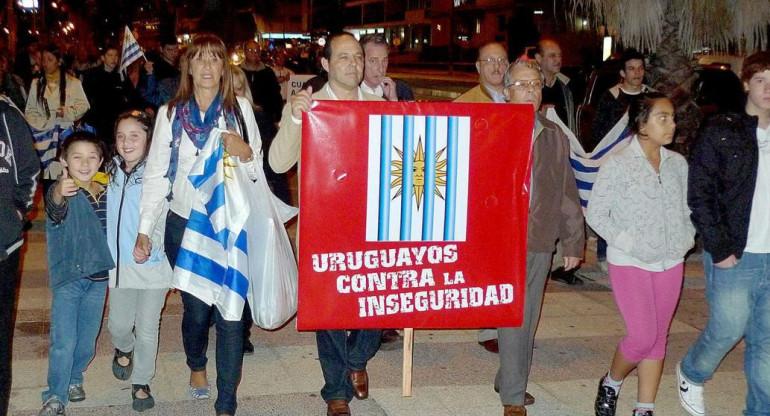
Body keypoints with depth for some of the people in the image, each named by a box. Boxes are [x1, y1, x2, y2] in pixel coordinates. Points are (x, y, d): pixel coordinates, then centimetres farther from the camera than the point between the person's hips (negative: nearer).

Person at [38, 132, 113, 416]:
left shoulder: (105, 194, 4)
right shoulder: (61, 191, -13)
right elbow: (56, 211, -37)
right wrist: (58, 195, -58)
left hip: (98, 277, 5)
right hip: (67, 276, -5)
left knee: (87, 339, 14)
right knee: (63, 342, -7)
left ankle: (73, 379, 37)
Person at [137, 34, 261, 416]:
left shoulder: (240, 109, 4)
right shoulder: (170, 113, 6)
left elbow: (258, 170, 6)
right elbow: (156, 174, 5)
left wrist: (245, 152, -15)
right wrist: (144, 229, 1)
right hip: (185, 226, 1)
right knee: (196, 309, 8)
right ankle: (196, 366, 41)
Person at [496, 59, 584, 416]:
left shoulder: (555, 137, 12)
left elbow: (567, 193, 15)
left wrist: (572, 241, 15)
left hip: (542, 242, 5)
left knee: (529, 317, 12)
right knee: (513, 317, -7)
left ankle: (511, 382, 28)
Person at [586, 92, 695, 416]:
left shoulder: (678, 163, 5)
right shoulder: (618, 165, -10)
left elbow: (686, 208, 15)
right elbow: (596, 213, -9)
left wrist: (687, 237, 0)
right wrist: (627, 243, -15)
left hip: (670, 264, 5)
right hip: (630, 264, -5)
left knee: (658, 338, 9)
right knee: (643, 337, -10)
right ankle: (611, 384, 19)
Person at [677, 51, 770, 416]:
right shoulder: (721, 133, -3)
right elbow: (699, 195, -6)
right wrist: (719, 249, -11)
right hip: (734, 256, -4)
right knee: (728, 330, 4)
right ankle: (691, 375, 32)